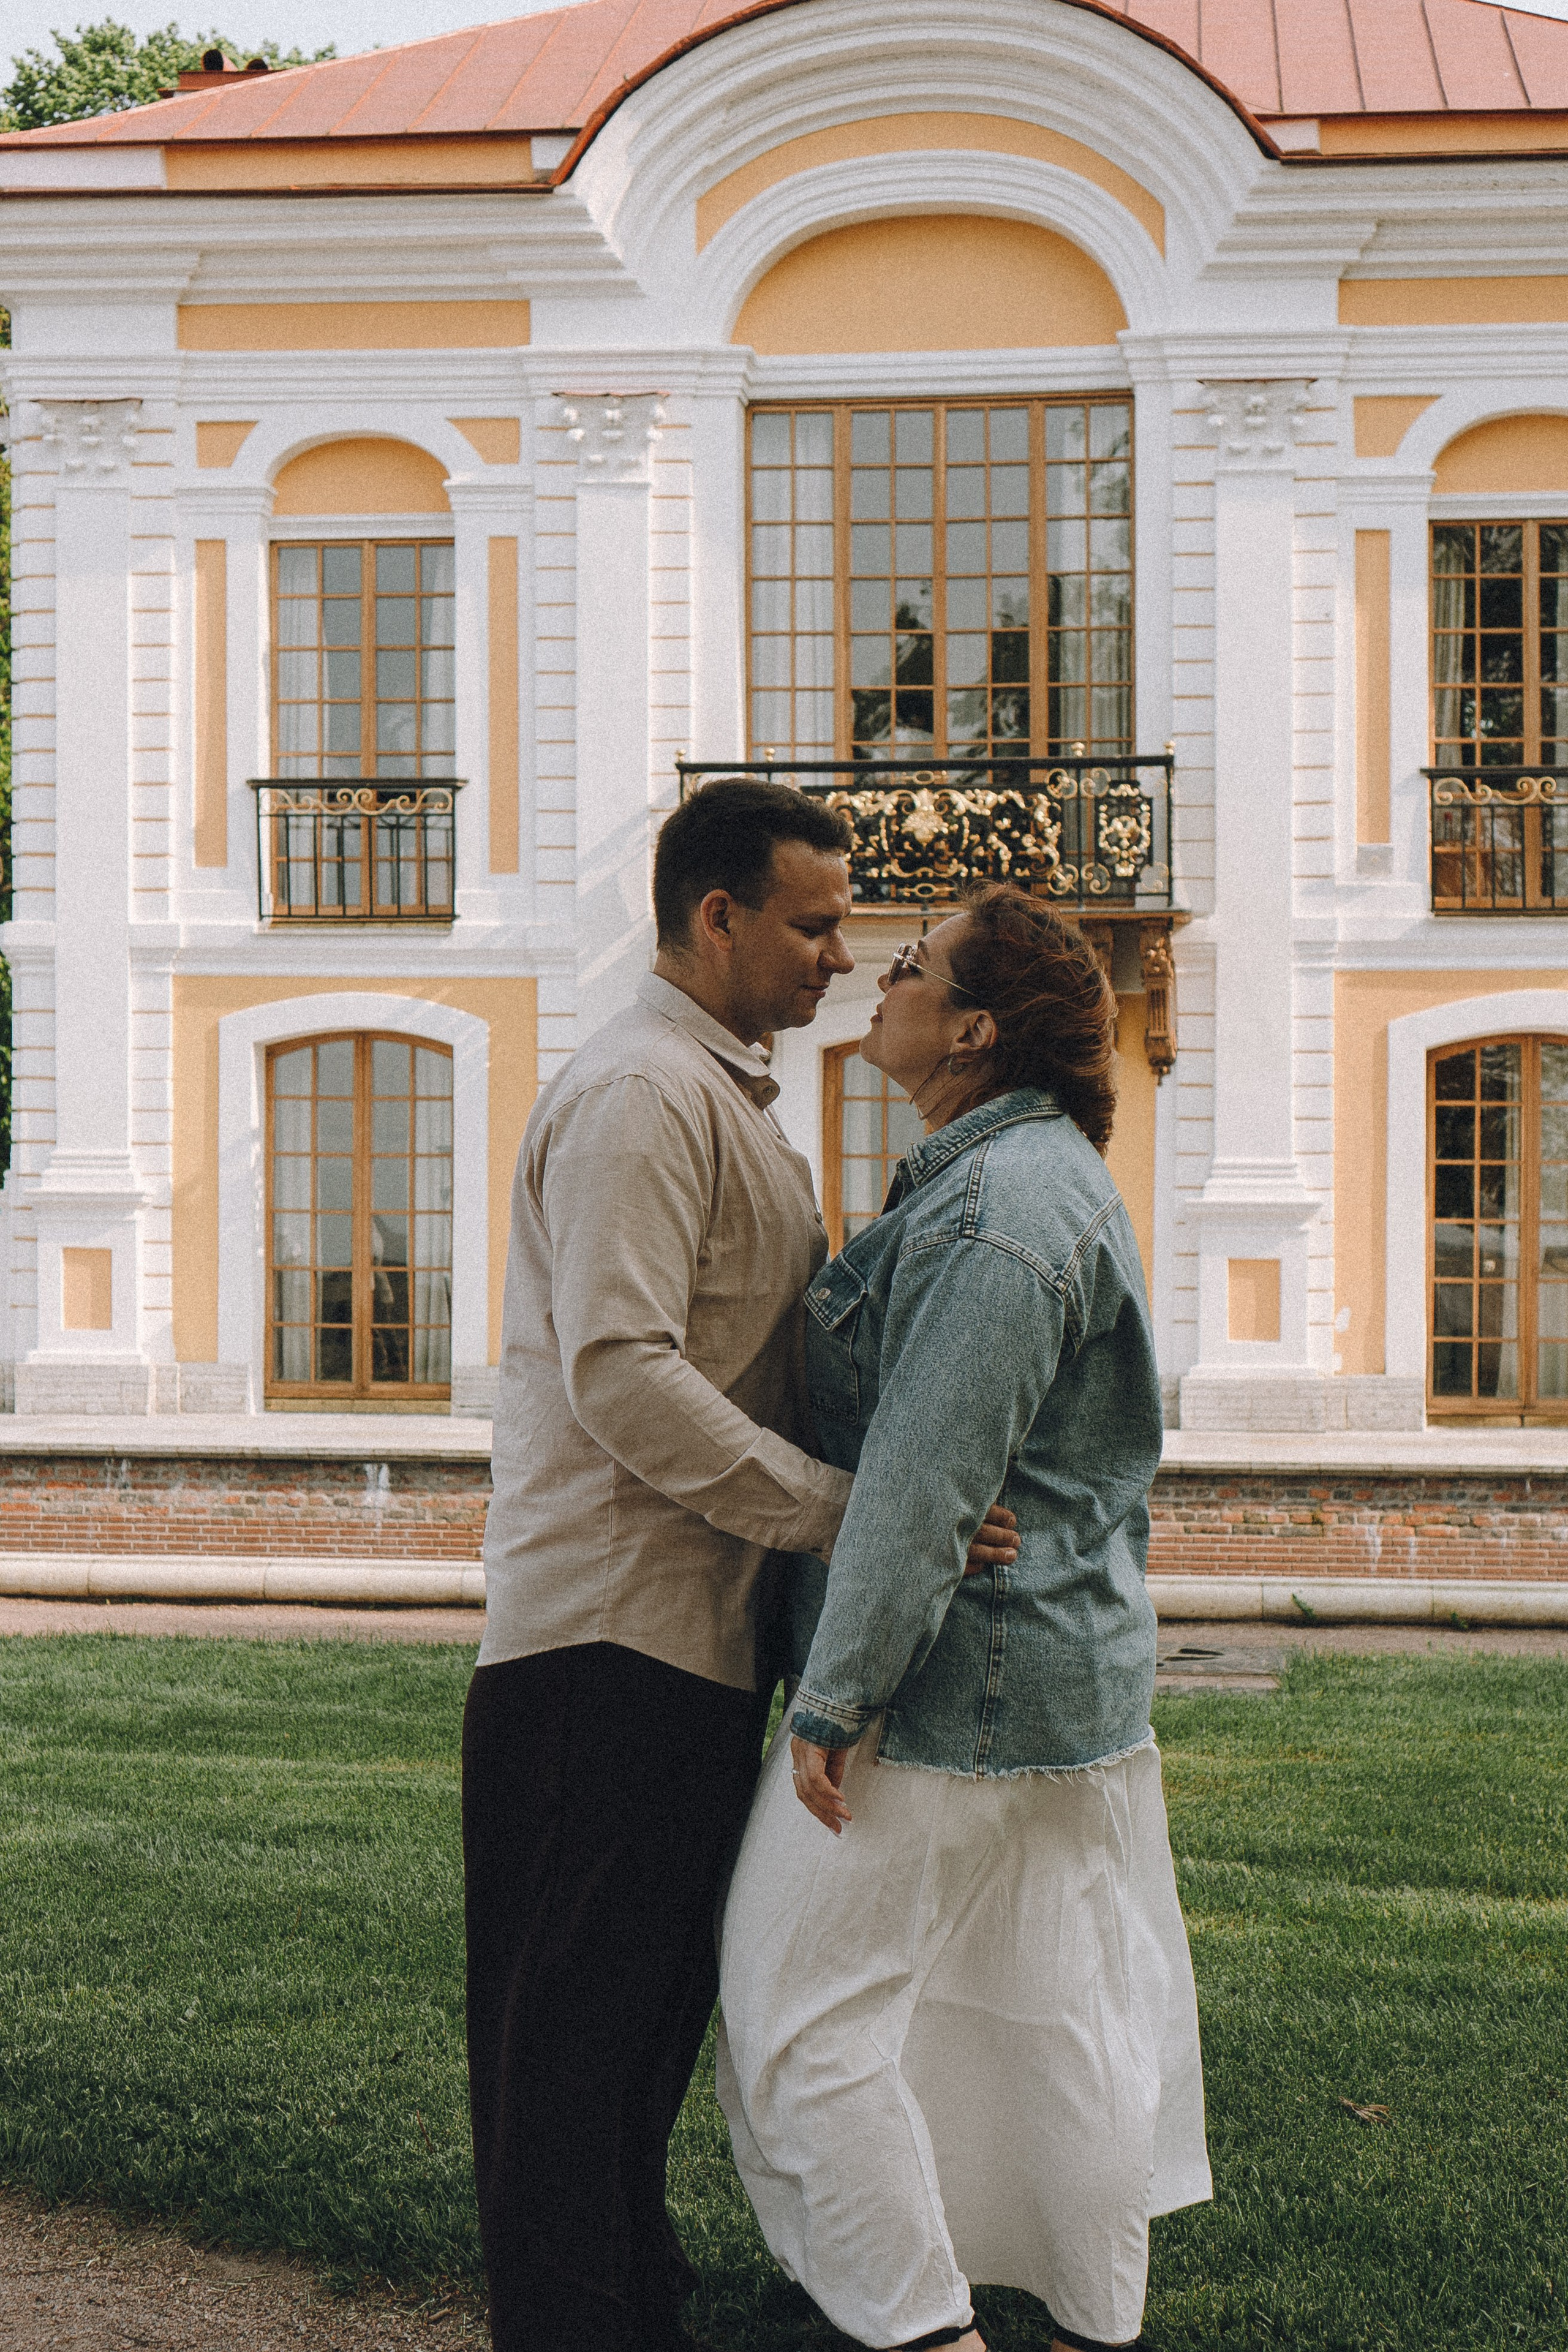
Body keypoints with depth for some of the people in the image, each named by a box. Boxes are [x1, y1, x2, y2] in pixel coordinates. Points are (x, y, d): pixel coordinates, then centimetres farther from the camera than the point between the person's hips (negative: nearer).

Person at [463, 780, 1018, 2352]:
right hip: (612, 1633, -10)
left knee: (653, 1998, 18)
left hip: (692, 1628, 10)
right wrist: (847, 1511, -23)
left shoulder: (719, 1097, 20)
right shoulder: (640, 1095, -15)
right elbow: (622, 1378, -24)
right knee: (582, 2014, -2)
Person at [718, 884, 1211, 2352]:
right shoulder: (1047, 1174, 14)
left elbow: (925, 1487, -23)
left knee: (806, 2010, -1)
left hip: (958, 1683, -10)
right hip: (1074, 1681, 10)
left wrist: (834, 1699, -20)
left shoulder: (998, 1208, -20)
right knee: (1057, 2012, 15)